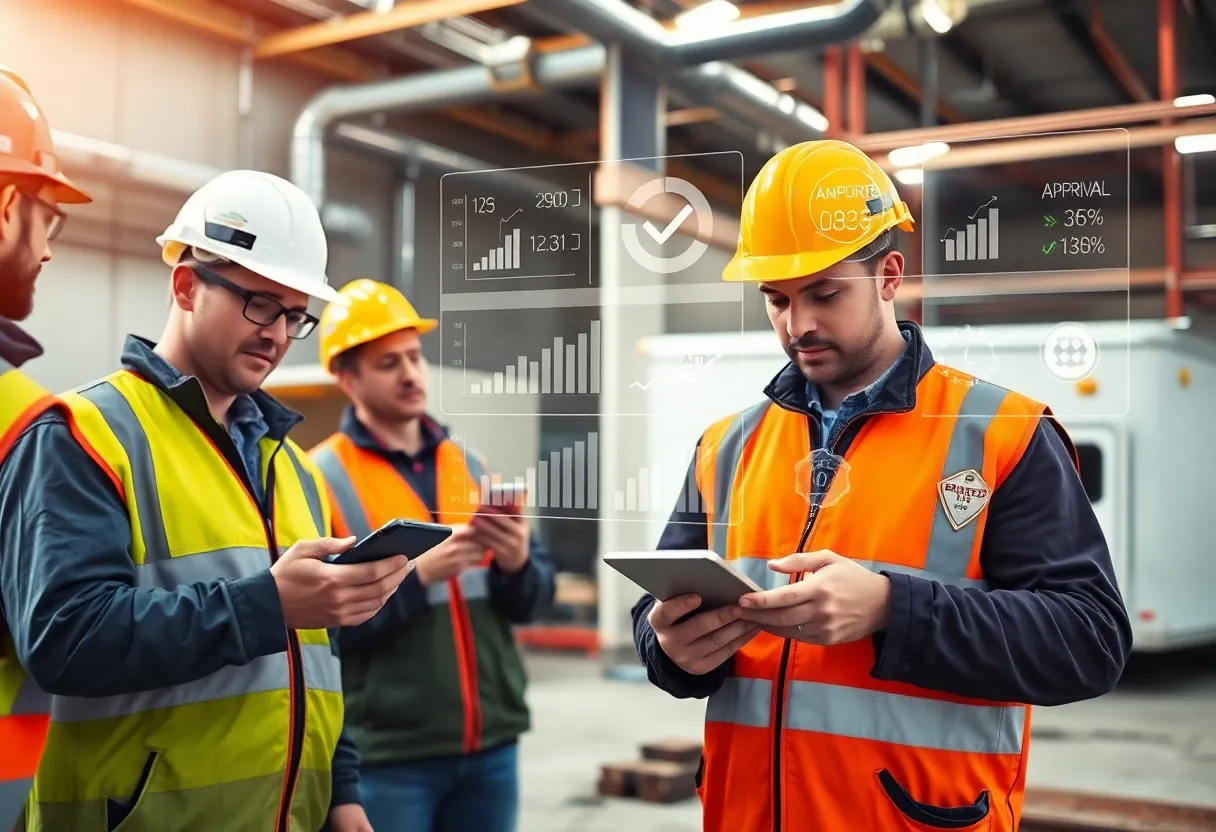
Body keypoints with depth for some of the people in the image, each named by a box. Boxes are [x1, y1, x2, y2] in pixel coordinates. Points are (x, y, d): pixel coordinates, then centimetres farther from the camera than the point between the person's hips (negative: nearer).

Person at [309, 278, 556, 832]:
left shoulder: (473, 467, 10)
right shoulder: (321, 480, -6)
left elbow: (536, 600, 10)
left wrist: (517, 564, -11)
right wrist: (415, 574, -23)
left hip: (491, 745, 5)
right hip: (387, 753, -5)